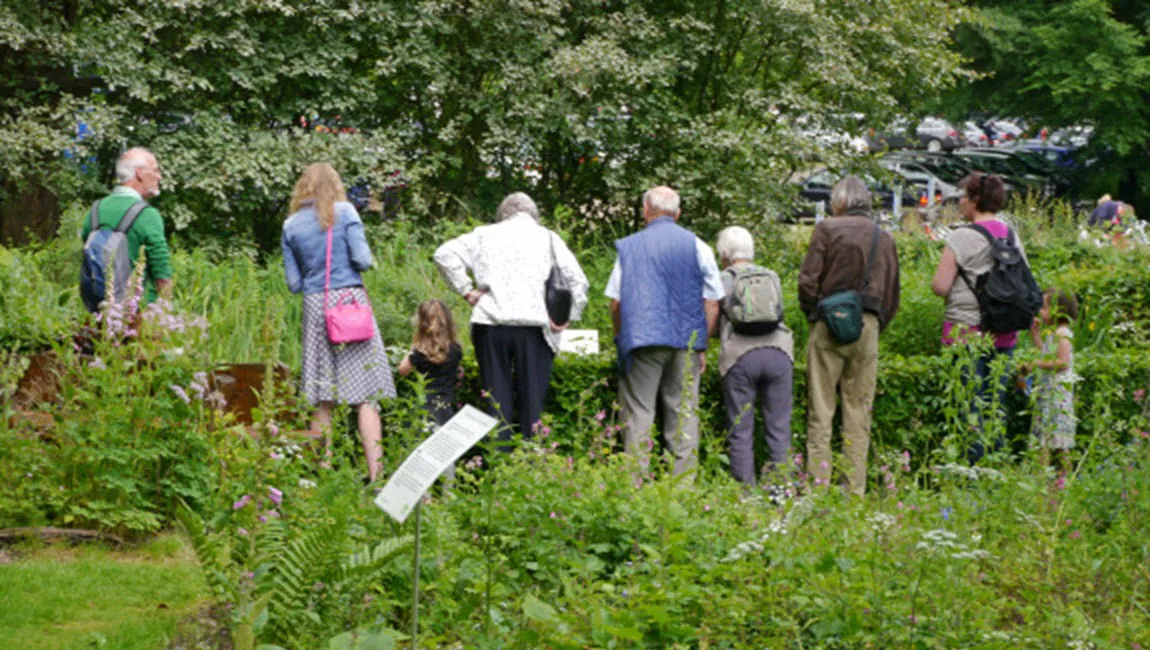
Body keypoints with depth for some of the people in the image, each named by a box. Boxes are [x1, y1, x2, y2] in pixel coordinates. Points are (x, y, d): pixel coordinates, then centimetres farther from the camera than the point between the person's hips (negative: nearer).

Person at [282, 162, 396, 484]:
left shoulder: (291, 226, 8)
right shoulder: (344, 213, 0)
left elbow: (293, 283, 8)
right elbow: (363, 260, -8)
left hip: (315, 306, 3)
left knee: (321, 399, 7)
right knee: (366, 395, -4)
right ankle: (375, 472, -10)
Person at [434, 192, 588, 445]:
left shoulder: (485, 235, 14)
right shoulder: (547, 238, 12)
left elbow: (445, 254, 4)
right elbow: (577, 280, 2)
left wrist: (467, 291, 7)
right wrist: (565, 318, 7)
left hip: (490, 324, 1)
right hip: (533, 327, -1)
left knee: (497, 399, 5)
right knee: (532, 399, 4)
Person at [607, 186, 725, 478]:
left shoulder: (629, 246, 3)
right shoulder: (697, 246, 6)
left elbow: (615, 302, 1)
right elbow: (712, 303, 5)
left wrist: (622, 339, 13)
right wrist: (701, 345, 10)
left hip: (642, 341, -1)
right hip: (686, 343, 1)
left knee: (638, 413, 0)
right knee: (683, 413, 5)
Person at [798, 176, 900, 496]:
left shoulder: (828, 229, -1)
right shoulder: (884, 239, 13)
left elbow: (808, 280, -6)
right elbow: (892, 297, 13)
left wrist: (812, 314, 9)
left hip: (830, 325, -4)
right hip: (868, 326, 4)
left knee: (820, 411, -1)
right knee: (859, 412, 7)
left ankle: (818, 484, -6)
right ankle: (855, 490, 5)